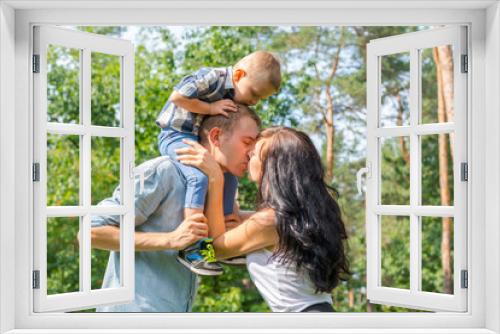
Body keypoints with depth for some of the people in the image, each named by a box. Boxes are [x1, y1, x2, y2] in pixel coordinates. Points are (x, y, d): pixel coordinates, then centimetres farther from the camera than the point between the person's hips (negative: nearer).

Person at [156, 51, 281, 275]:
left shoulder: (235, 99, 8)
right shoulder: (212, 78, -20)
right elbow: (178, 97, -26)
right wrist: (210, 108, -20)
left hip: (200, 139, 10)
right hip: (176, 135, -10)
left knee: (229, 176, 12)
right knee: (200, 176, -29)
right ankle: (190, 248, -27)